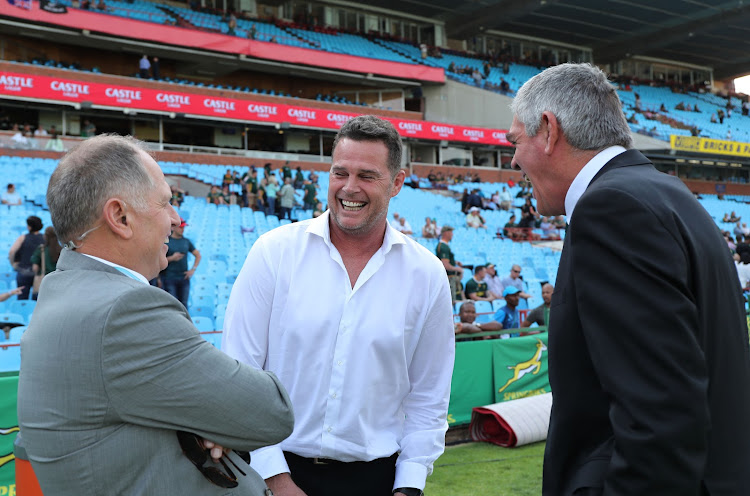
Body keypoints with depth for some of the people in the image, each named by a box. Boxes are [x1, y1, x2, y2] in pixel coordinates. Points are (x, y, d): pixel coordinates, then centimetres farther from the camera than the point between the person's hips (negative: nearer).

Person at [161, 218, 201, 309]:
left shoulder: (186, 241, 10)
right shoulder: (166, 241, -2)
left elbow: (198, 255, 18)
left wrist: (193, 269, 6)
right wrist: (172, 258, -17)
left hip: (184, 278, 4)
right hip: (169, 278, -4)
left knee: (183, 305, 6)